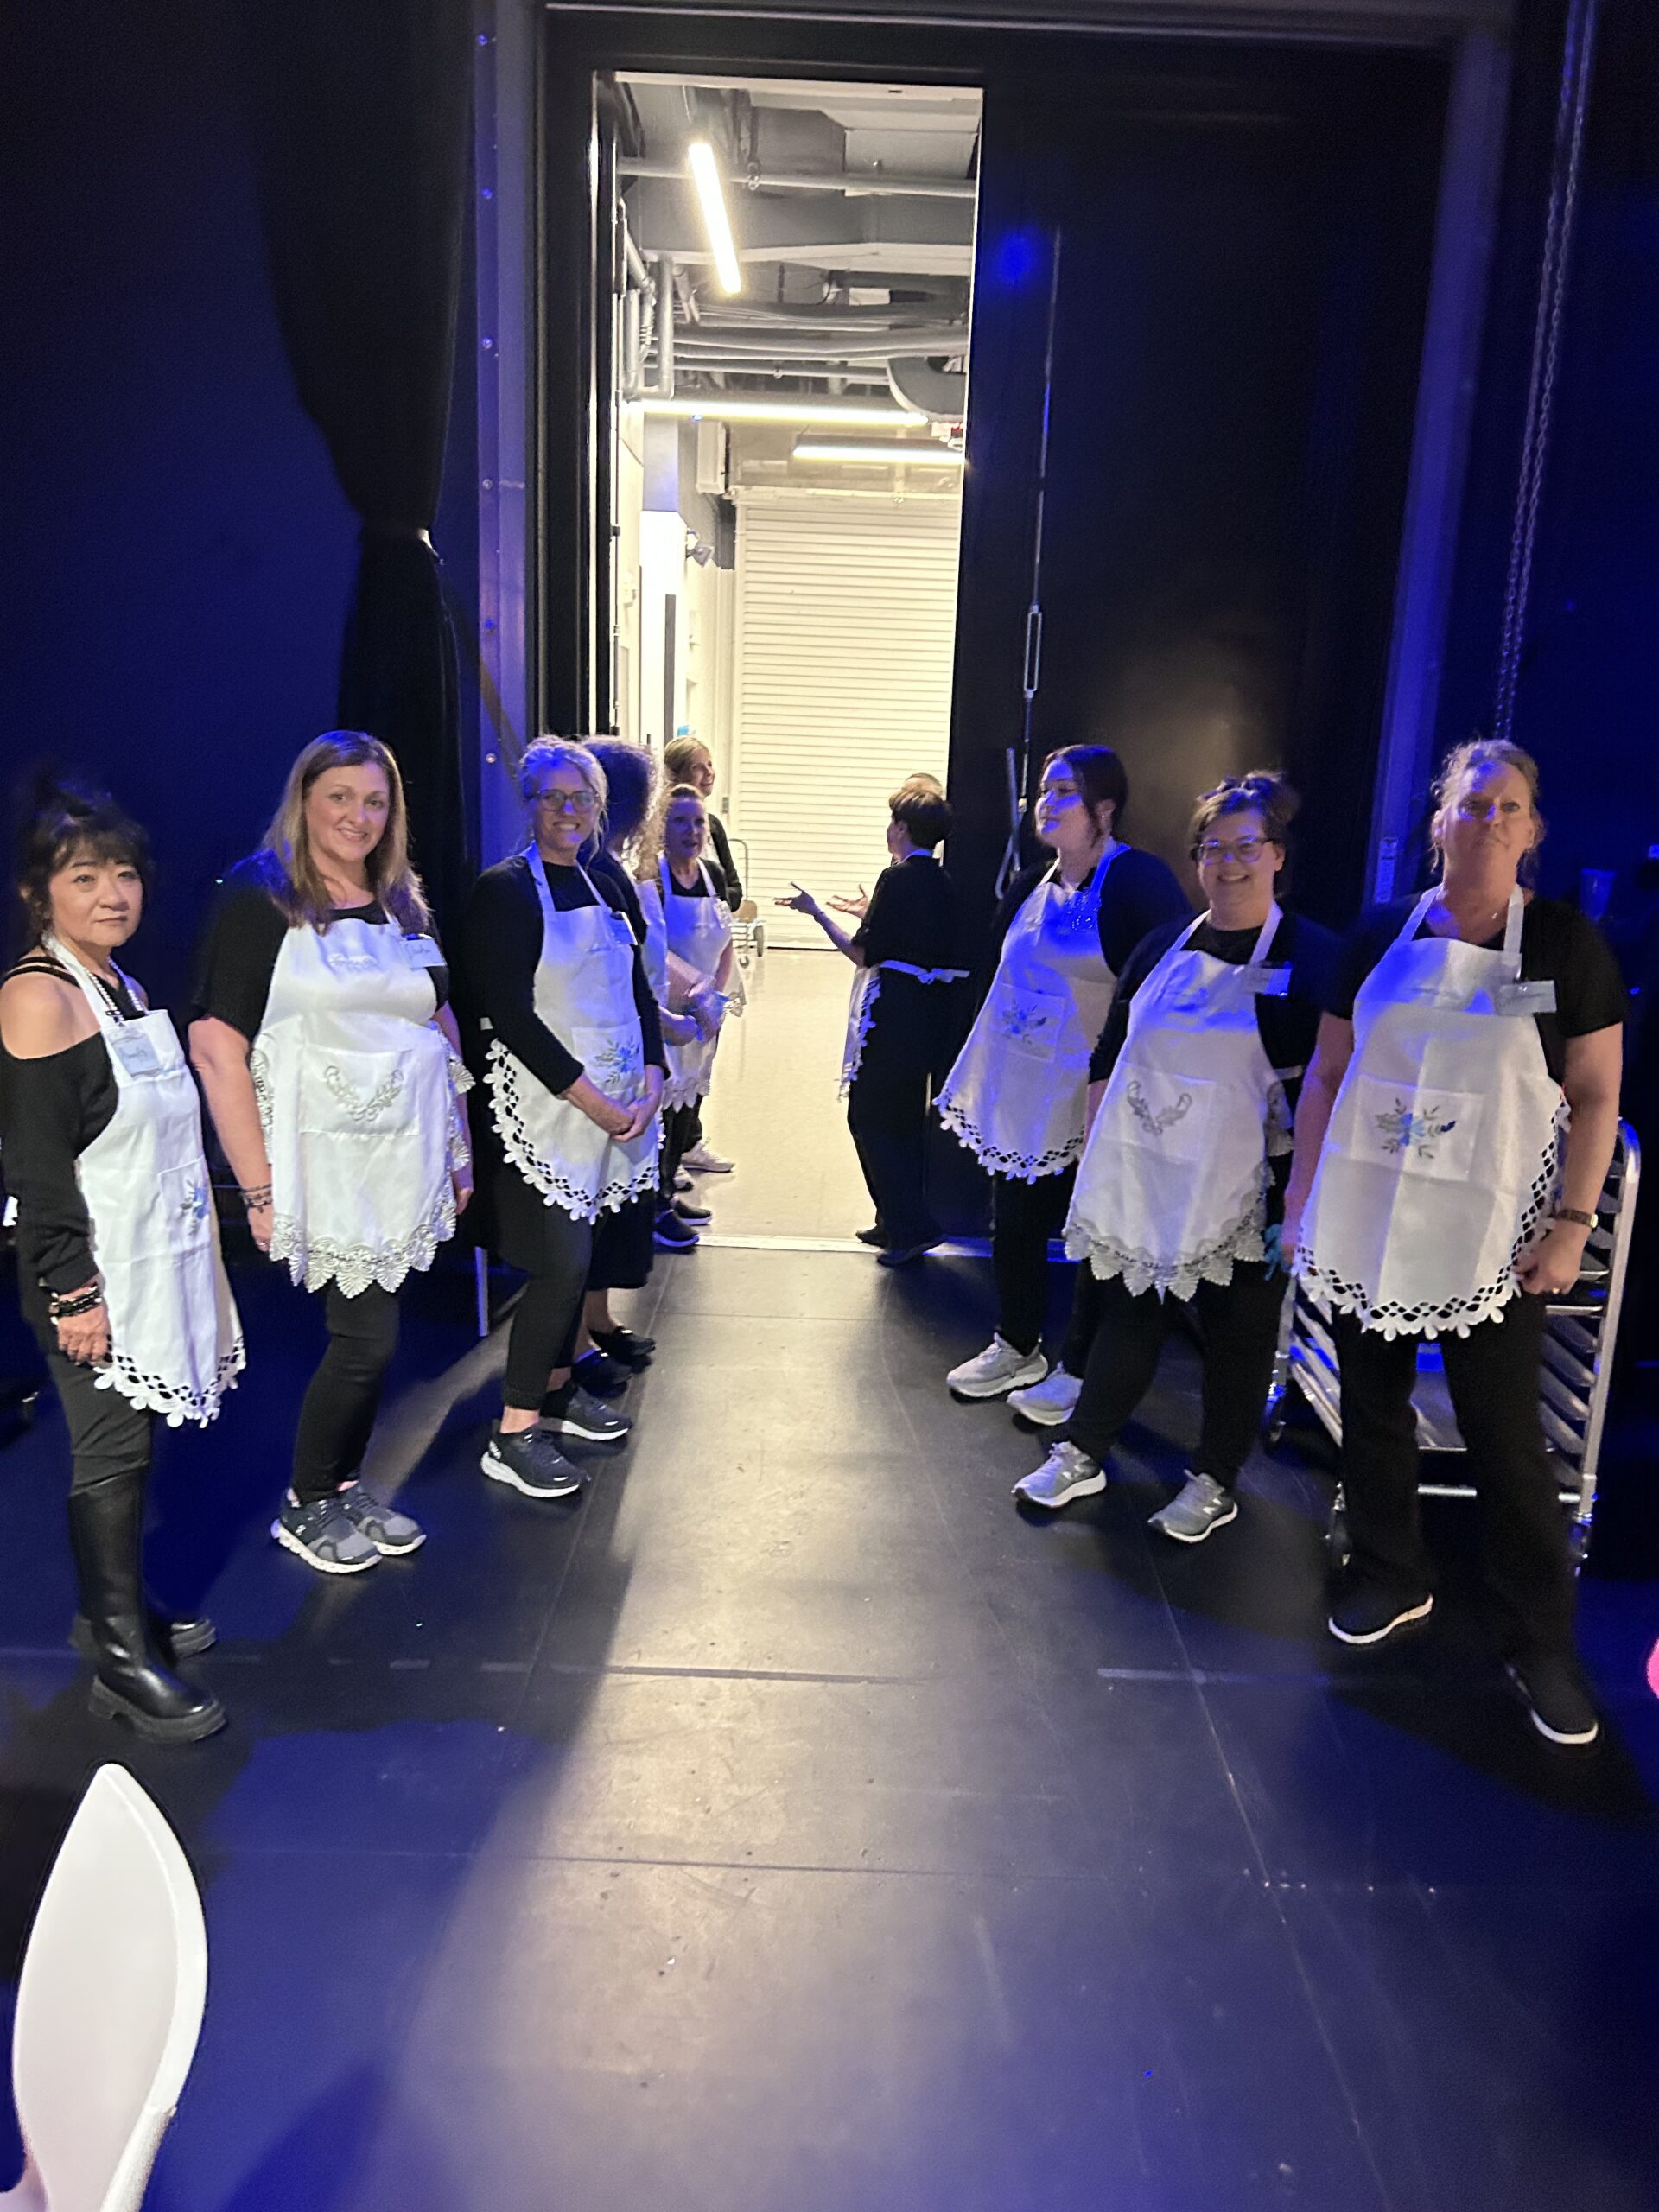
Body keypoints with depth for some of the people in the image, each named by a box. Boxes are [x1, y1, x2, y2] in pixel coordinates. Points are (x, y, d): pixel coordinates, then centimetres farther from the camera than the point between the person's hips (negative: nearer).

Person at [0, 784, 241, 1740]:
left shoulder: (122, 987, 11)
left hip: (156, 1258, 8)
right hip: (96, 1271, -8)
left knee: (130, 1440, 16)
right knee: (112, 1453, -1)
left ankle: (116, 1605, 31)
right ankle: (122, 1658, 10)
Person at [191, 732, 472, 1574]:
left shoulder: (402, 904, 12)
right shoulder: (258, 898, -8)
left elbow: (443, 1027, 17)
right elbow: (216, 1043, -14)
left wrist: (458, 1147, 13)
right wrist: (259, 1187, -18)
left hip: (404, 1157, 6)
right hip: (326, 1161, -6)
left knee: (368, 1330, 12)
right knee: (366, 1336, -3)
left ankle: (345, 1486, 32)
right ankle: (303, 1506, 20)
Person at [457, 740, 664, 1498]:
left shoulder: (603, 888, 13)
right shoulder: (504, 890, -9)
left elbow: (638, 993, 14)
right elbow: (512, 1014, -16)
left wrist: (649, 1083, -2)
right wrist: (593, 1100, -17)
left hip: (614, 1107, 7)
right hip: (543, 1113, -7)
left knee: (575, 1254, 14)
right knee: (561, 1264, -8)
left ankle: (557, 1390, 31)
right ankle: (513, 1436, 3)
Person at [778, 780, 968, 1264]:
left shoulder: (898, 878, -13)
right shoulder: (943, 883, 11)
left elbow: (863, 953, -14)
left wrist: (817, 912, -3)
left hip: (893, 1016, -8)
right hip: (929, 1016, 9)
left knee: (870, 1116, -2)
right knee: (906, 1117, 16)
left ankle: (911, 1226, -5)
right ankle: (899, 1220, 24)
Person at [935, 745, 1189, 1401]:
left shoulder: (1138, 881, -14)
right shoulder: (1033, 884, 10)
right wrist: (981, 1075, 20)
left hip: (1086, 1101, -7)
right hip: (1019, 1094, 8)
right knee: (1014, 1224, 17)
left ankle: (1079, 1372, 22)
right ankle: (1016, 1348, 36)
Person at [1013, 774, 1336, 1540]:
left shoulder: (1311, 957, -7)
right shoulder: (1164, 947, 8)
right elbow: (1109, 1058, 14)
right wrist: (1097, 1154, 10)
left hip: (1237, 1194, -4)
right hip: (1138, 1181, 4)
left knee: (1236, 1336, 10)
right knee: (1127, 1314, 15)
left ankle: (1214, 1484, 27)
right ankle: (1081, 1455, 30)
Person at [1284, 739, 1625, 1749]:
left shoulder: (1569, 944, -3)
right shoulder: (1383, 935, 4)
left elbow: (1596, 1098, -2)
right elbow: (1327, 1073, 8)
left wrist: (1572, 1225, -10)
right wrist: (1302, 1195, 4)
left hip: (1493, 1237, -3)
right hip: (1367, 1221, 3)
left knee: (1505, 1432, 1)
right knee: (1373, 1404, 13)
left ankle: (1543, 1641, 18)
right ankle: (1393, 1578, 34)